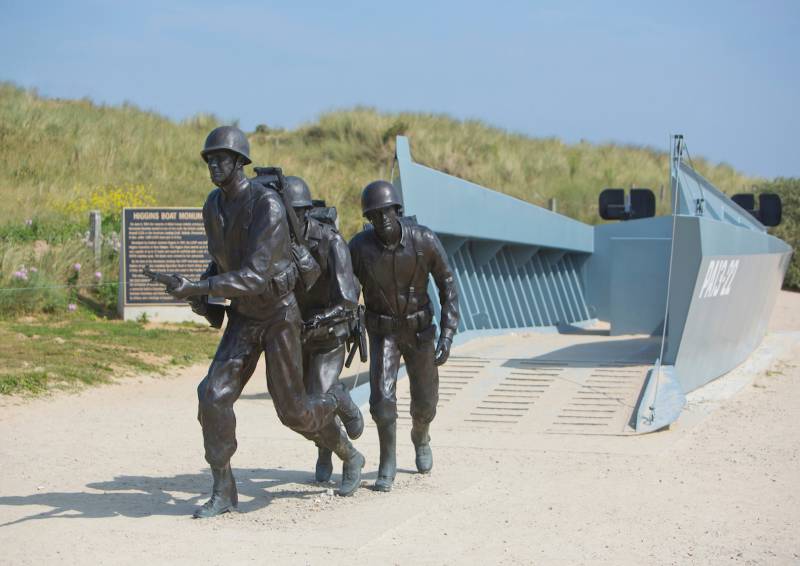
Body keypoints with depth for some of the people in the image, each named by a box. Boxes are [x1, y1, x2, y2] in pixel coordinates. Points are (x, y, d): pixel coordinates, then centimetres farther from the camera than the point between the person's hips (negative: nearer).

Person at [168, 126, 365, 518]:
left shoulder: (268, 206, -26)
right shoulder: (213, 206, 0)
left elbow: (255, 276, -32)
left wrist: (198, 289, -41)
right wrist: (201, 288, 0)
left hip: (279, 315, -6)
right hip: (242, 318, 6)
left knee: (292, 410, -2)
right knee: (214, 397, -11)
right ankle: (223, 491, -3)